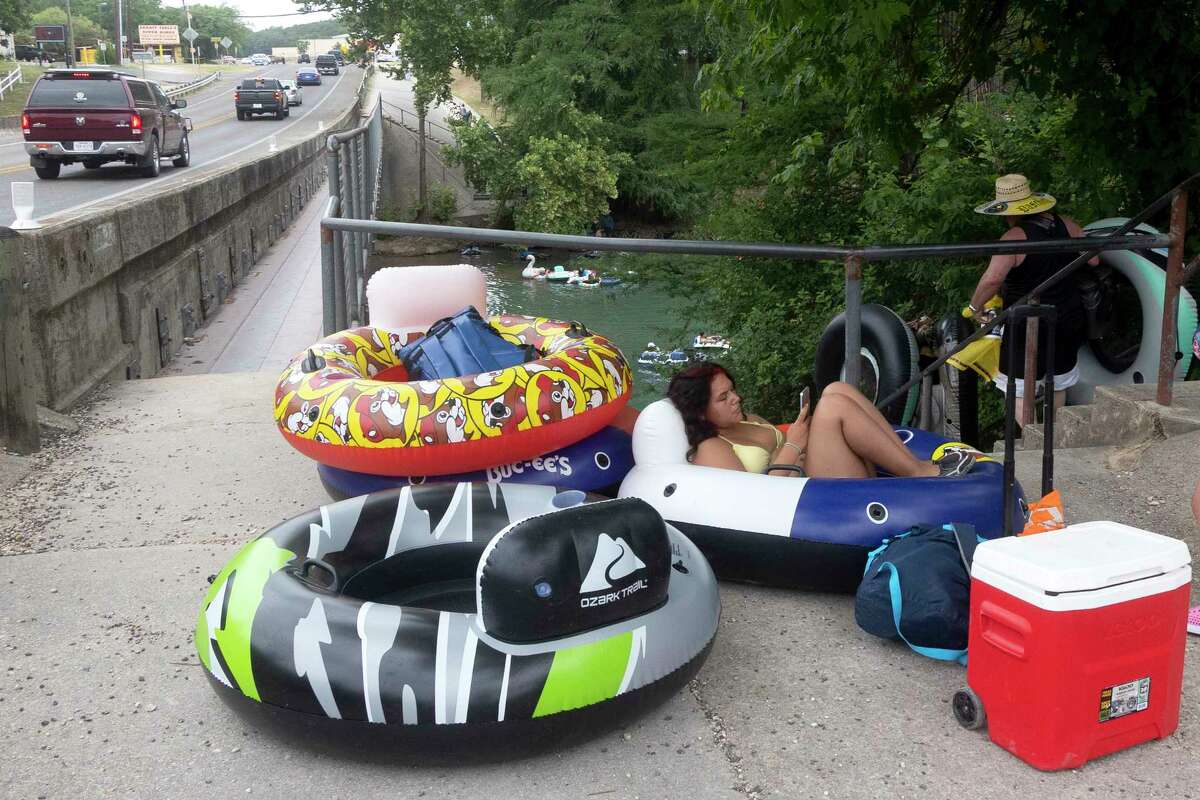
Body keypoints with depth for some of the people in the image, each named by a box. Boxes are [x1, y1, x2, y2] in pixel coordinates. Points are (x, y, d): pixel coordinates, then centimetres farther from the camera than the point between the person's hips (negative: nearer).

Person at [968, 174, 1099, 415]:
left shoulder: (1015, 237, -23)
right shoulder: (1066, 225, -3)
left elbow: (992, 278, -35)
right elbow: (1093, 260, 7)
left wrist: (975, 306, -20)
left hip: (1029, 327, -7)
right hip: (1068, 320, 7)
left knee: (1019, 390, 6)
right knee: (1058, 383, 24)